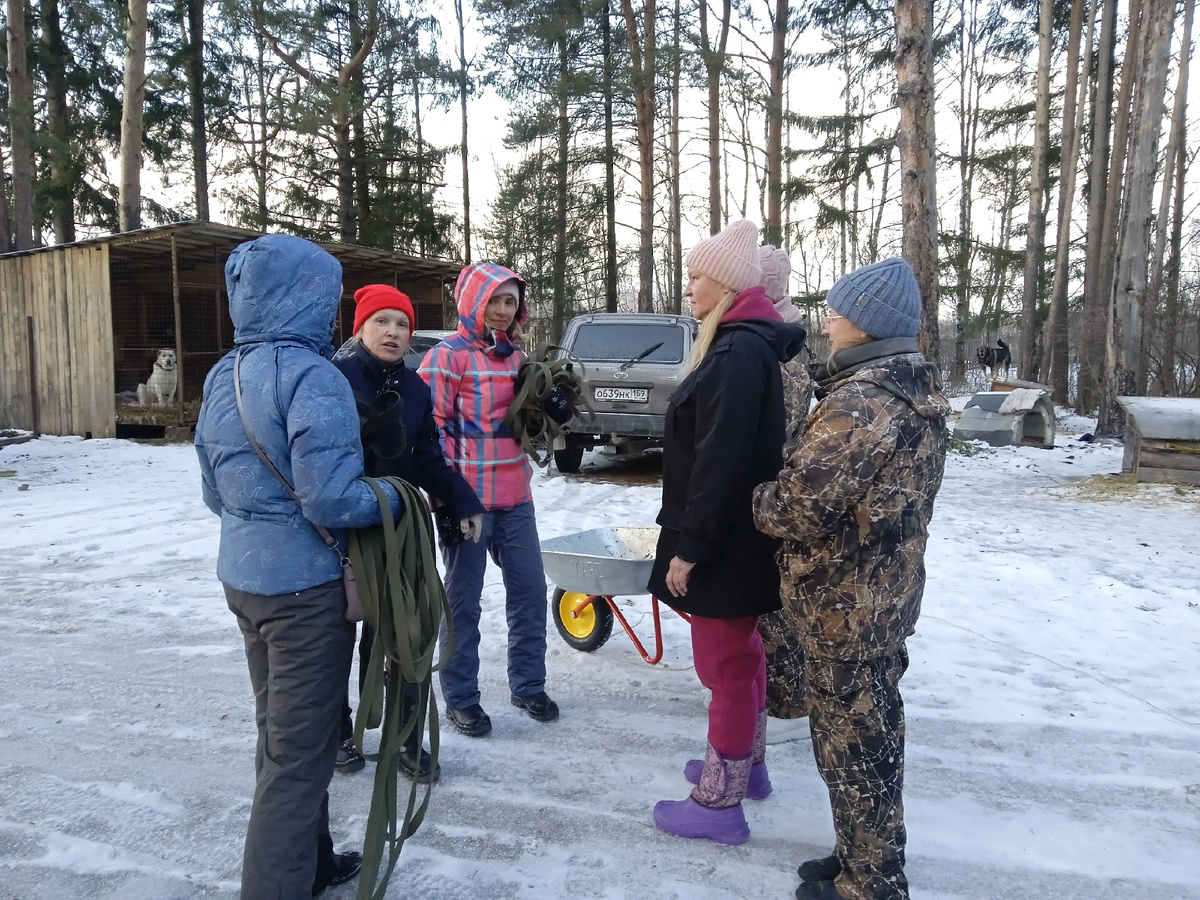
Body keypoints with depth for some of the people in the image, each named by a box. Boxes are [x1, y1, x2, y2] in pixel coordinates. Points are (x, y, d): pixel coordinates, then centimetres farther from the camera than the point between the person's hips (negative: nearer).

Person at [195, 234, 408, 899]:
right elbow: (332, 499, -24)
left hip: (242, 575, 9)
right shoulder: (311, 377, -19)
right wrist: (392, 499, -7)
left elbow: (214, 491, 13)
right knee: (301, 752, 3)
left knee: (279, 733, 22)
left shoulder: (222, 377, 7)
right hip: (306, 585, -9)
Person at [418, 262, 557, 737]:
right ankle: (460, 697, 21)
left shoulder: (517, 355, 12)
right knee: (464, 600, 6)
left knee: (529, 591, 12)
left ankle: (528, 684, 30)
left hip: (515, 497, 7)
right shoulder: (448, 355, -8)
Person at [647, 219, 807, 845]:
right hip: (739, 537, 10)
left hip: (723, 540, -10)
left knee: (725, 663, 1)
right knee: (741, 652, 21)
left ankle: (719, 803, 15)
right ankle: (748, 763, 38)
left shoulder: (738, 352, -21)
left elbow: (719, 460, -25)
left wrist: (689, 545, -21)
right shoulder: (748, 345, 11)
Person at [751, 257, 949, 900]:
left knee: (849, 739, 7)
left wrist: (759, 500, -8)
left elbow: (801, 504, -28)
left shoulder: (860, 400, -25)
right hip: (888, 591, 10)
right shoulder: (919, 389, 6)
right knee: (874, 730, 21)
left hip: (844, 603, -10)